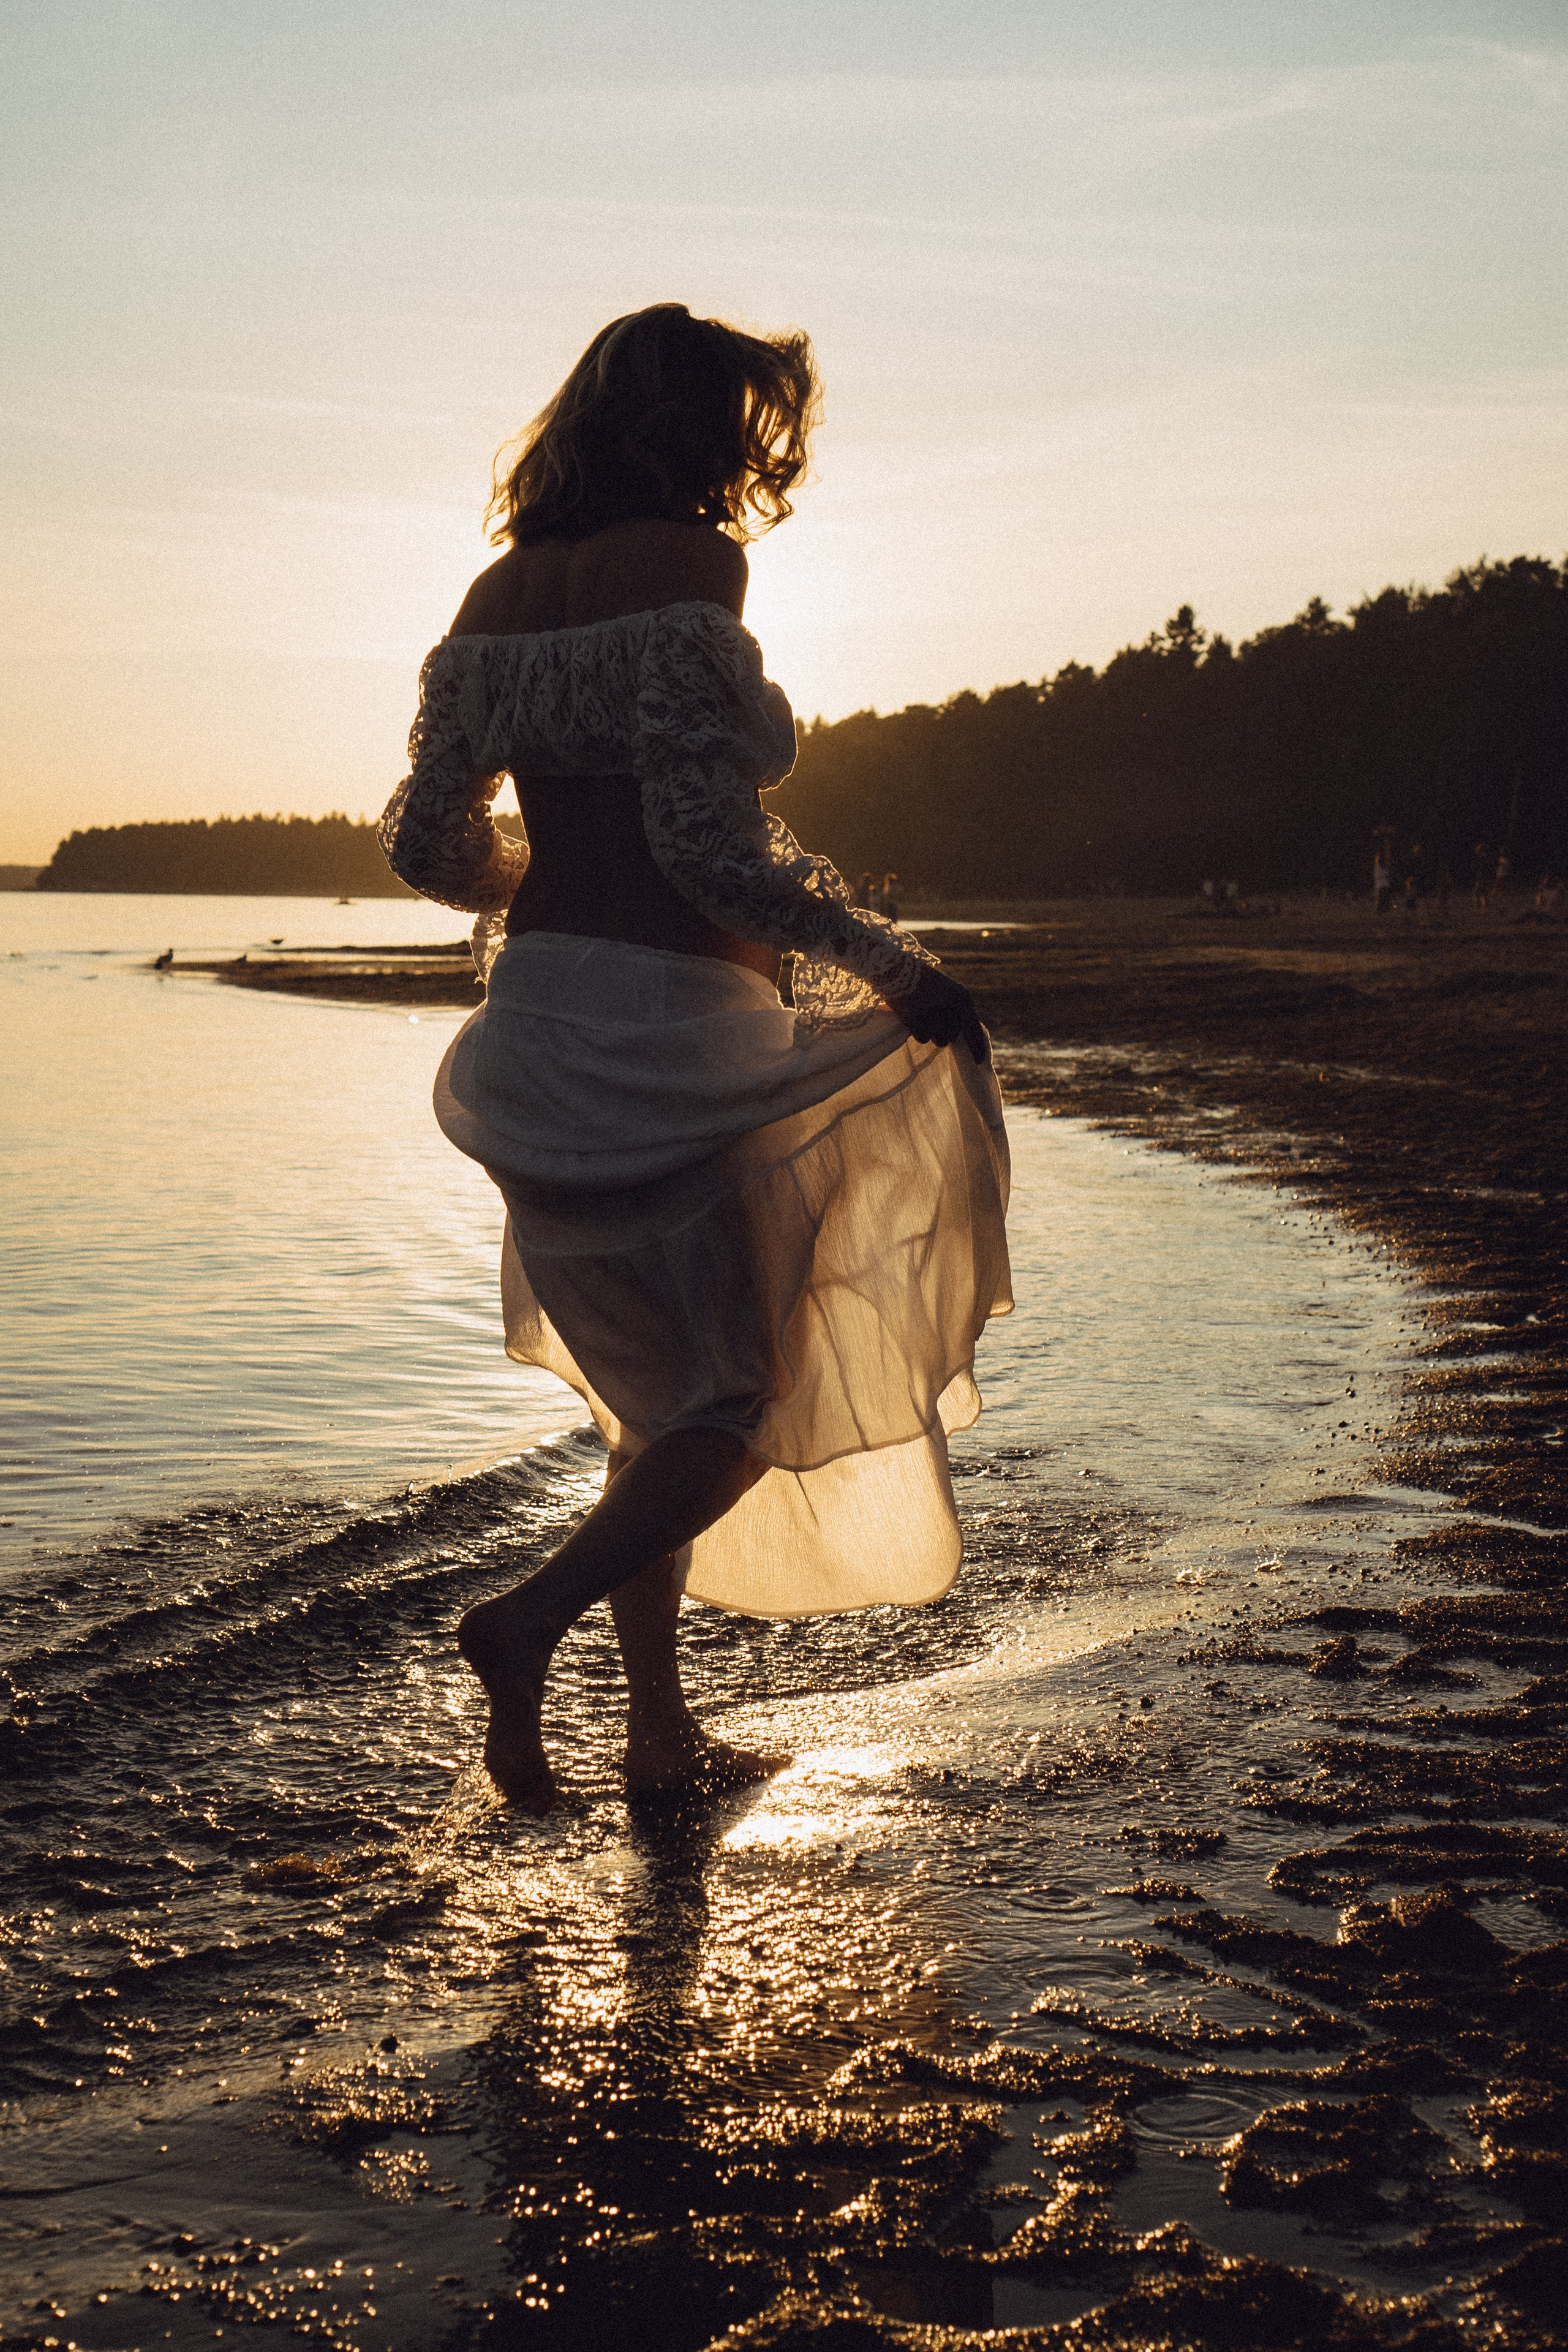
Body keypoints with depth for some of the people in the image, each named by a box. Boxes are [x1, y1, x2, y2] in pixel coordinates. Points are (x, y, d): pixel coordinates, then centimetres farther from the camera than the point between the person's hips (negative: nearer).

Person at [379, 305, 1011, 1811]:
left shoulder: (498, 596, 10)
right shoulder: (686, 570, -12)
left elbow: (426, 843, 10)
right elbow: (708, 847, -20)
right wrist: (889, 963, -10)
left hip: (534, 1042, 8)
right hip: (667, 1041, -8)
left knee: (658, 1399, 19)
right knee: (740, 1405, 8)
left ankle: (661, 1729, 22)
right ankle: (533, 1617, -9)